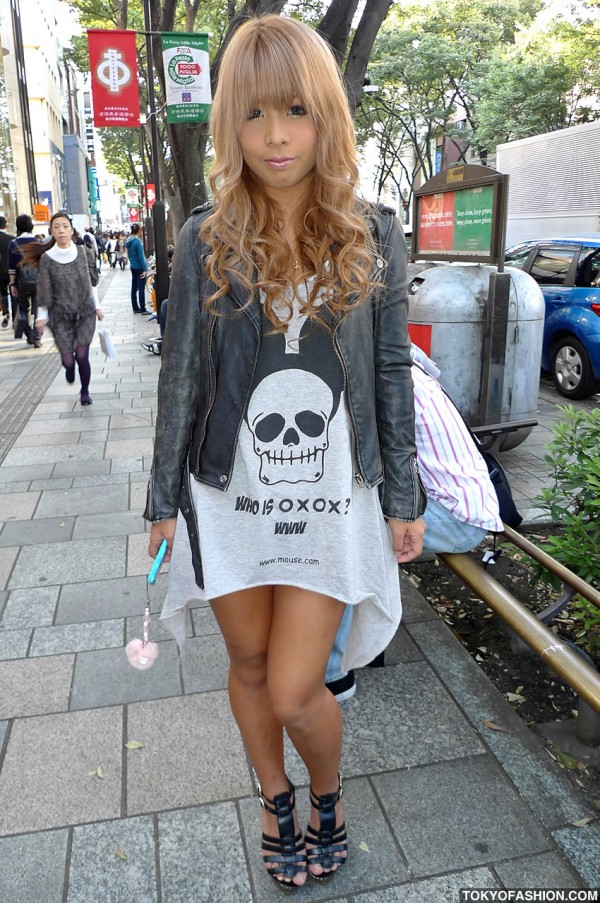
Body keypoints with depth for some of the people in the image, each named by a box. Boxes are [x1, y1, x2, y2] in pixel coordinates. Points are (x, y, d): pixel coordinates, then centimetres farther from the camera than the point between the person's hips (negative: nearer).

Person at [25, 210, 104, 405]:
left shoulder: (82, 252, -3)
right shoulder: (46, 258, -8)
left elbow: (91, 282, 6)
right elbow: (44, 290, -3)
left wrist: (97, 307, 8)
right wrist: (42, 316, -3)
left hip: (85, 312, 1)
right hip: (60, 316, 0)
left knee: (82, 355, -7)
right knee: (67, 359, -3)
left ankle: (85, 391, 19)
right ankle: (70, 367, 38)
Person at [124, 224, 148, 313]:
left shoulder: (128, 240, 6)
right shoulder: (137, 241, -17)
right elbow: (141, 256, -16)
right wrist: (144, 269, -13)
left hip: (132, 267, 8)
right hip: (139, 267, -8)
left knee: (134, 288, 11)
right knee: (141, 289, -4)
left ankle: (135, 308, 16)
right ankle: (142, 309, -2)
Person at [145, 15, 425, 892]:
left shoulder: (374, 236, -2)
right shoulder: (207, 239, -3)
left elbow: (392, 374, 2)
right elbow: (179, 376, 2)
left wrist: (404, 499, 3)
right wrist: (163, 501, 4)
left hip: (332, 500, -1)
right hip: (230, 498, 2)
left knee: (294, 691, 1)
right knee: (250, 667, 17)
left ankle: (329, 800, 37)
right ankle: (276, 801, 46)